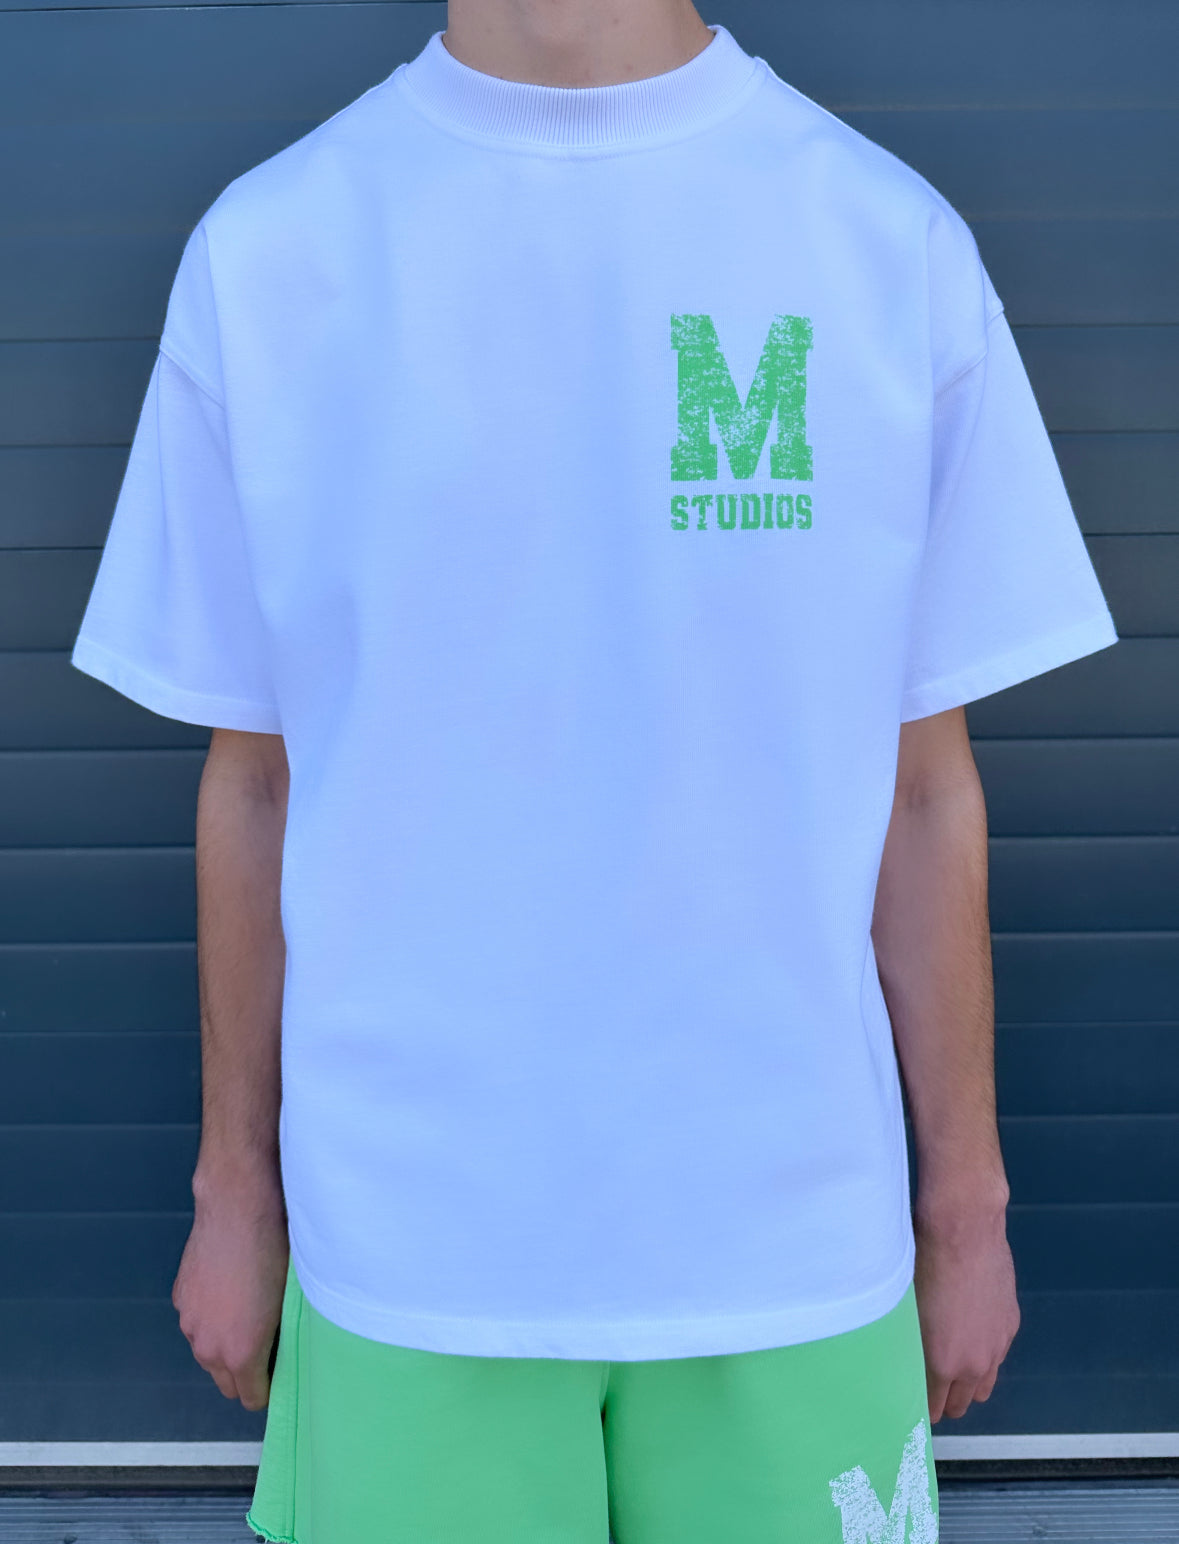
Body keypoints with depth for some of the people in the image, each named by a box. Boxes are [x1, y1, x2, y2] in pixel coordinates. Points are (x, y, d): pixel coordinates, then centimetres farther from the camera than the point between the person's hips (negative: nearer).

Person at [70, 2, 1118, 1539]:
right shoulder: (266, 250, -2)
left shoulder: (894, 245, -3)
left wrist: (969, 1207, 6)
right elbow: (252, 779, 3)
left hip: (796, 1238, 1)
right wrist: (235, 1185, 10)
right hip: (405, 1250, 0)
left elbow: (924, 787, 0)